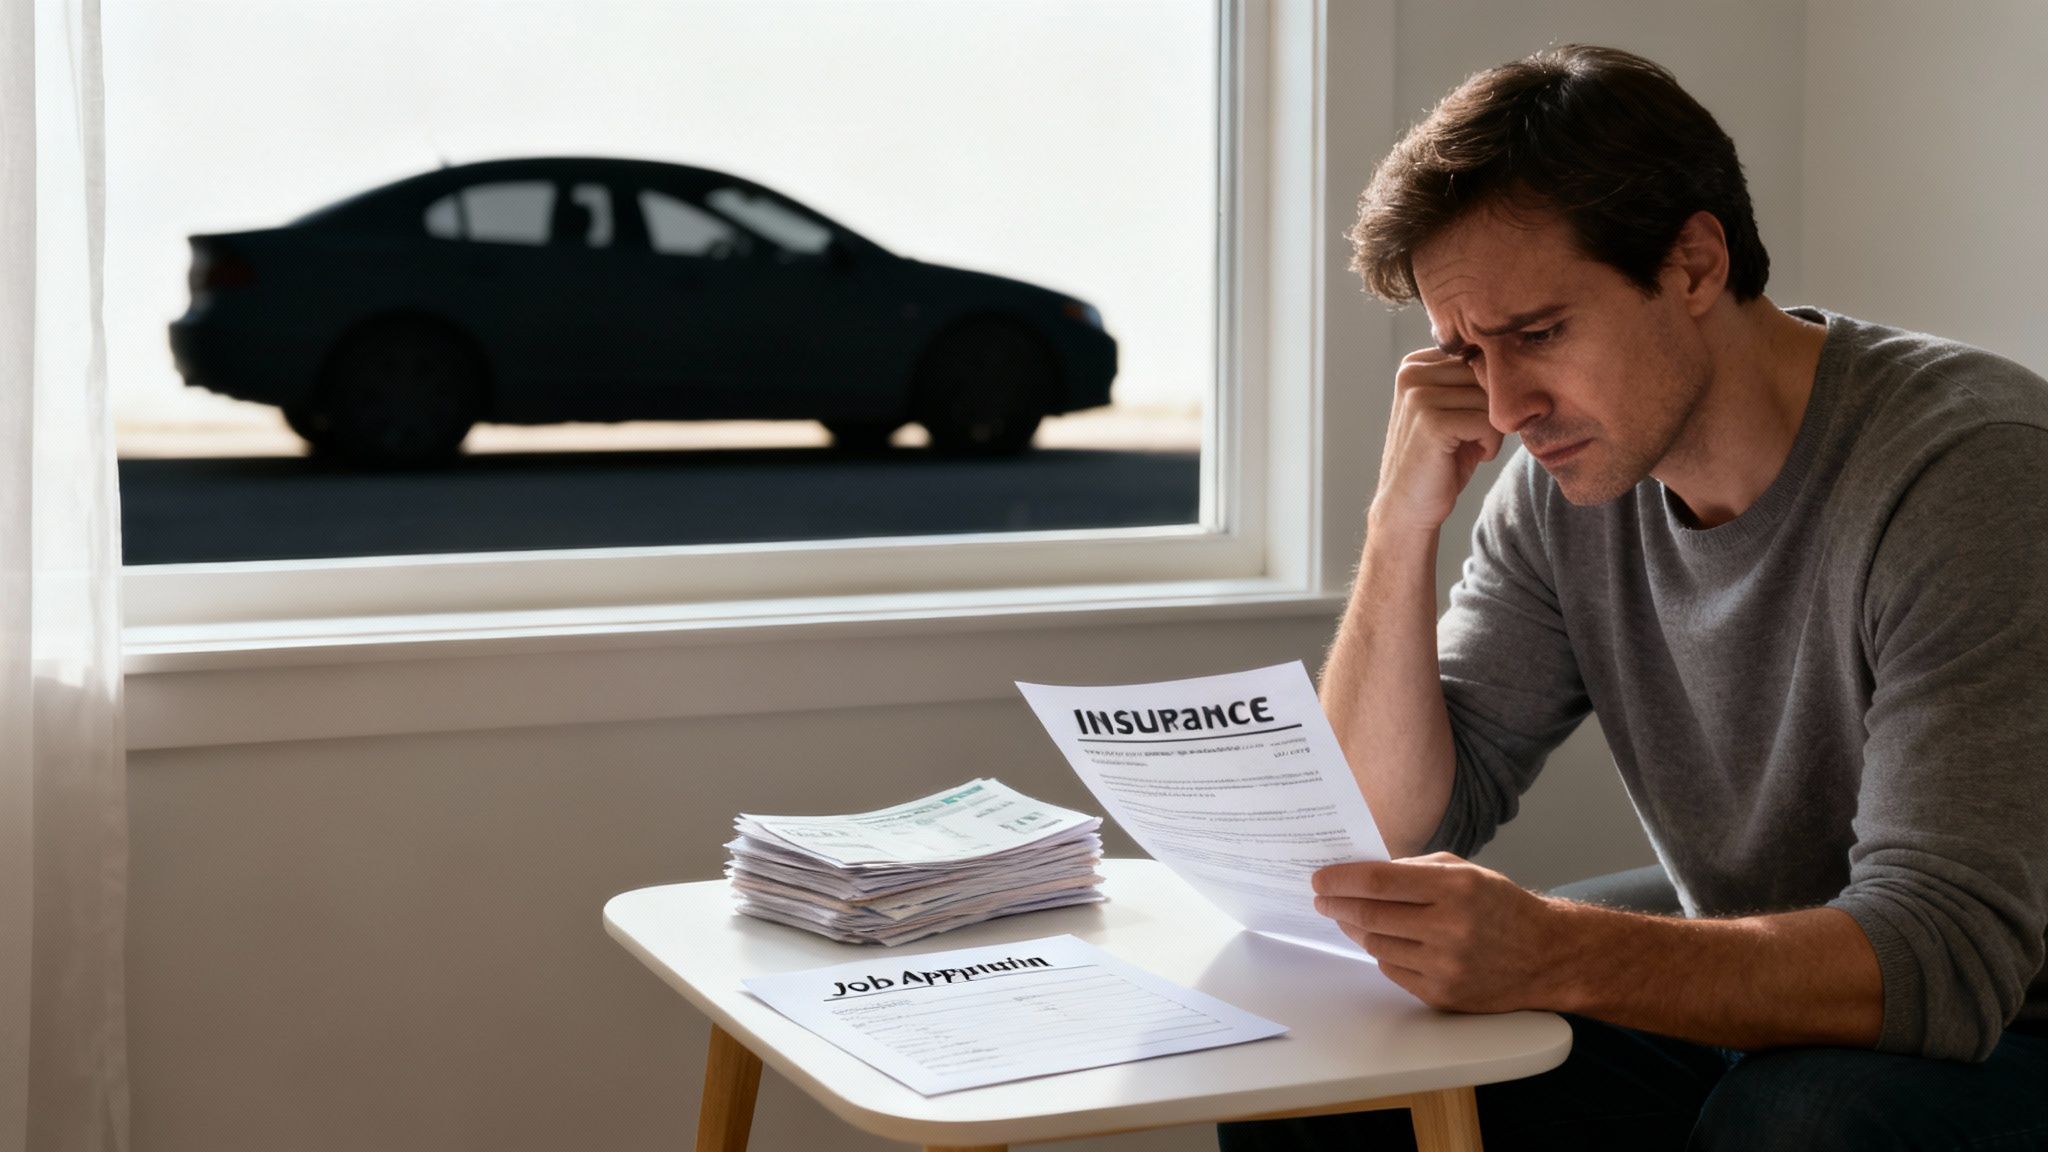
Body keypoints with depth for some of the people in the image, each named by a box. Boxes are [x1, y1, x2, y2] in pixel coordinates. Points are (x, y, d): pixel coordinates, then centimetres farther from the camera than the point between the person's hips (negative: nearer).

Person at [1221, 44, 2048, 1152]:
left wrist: (1551, 955, -43)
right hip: (1744, 1010, 5)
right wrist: (1402, 525, -16)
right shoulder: (1567, 482, -2)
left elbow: (1943, 954, -30)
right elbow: (1397, 835, -4)